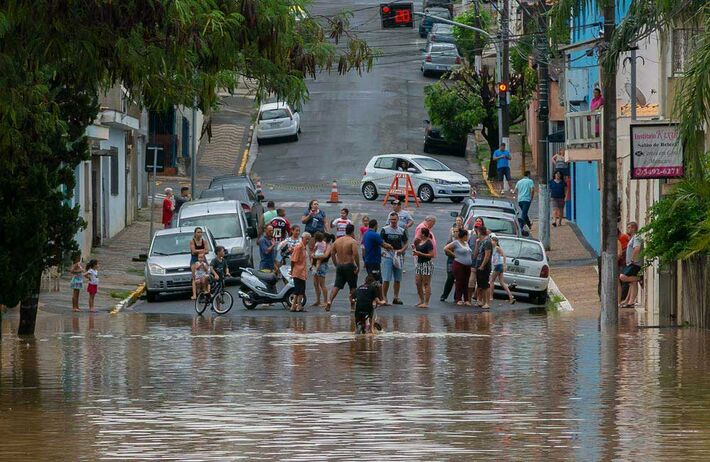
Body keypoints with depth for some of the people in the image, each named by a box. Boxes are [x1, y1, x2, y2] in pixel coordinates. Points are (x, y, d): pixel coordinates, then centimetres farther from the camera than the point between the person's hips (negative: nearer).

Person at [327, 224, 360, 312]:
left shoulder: (337, 241, 10)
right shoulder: (353, 241, -9)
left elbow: (332, 254, 12)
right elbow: (355, 254, -20)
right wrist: (358, 266, -14)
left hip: (339, 266, 5)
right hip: (349, 265, -5)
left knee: (336, 286, 3)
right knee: (353, 287, 9)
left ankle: (329, 301, -14)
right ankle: (352, 306, 10)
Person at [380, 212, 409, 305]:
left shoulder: (402, 231, 10)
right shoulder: (385, 230, 0)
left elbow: (405, 244, 14)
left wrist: (401, 250, -6)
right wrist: (381, 252, -18)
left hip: (398, 257, 4)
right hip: (388, 255, -4)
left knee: (397, 279, 9)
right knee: (386, 278, -9)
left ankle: (396, 297, 19)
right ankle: (384, 298, -4)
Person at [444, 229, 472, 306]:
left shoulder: (466, 243, 15)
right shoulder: (456, 243, -7)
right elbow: (446, 249, -11)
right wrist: (453, 254, -7)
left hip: (467, 266, 7)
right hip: (459, 265, -7)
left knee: (466, 283, 6)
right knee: (459, 282, -5)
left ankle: (466, 300, 8)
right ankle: (458, 299, -1)